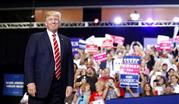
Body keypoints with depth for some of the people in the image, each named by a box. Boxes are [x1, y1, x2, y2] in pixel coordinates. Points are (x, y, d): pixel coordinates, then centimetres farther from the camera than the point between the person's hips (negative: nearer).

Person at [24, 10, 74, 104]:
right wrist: (30, 82, -13)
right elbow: (29, 61, -2)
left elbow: (69, 64, 13)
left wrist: (70, 84, 4)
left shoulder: (66, 41, 16)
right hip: (40, 85, -3)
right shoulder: (35, 38, 5)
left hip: (59, 86, 3)